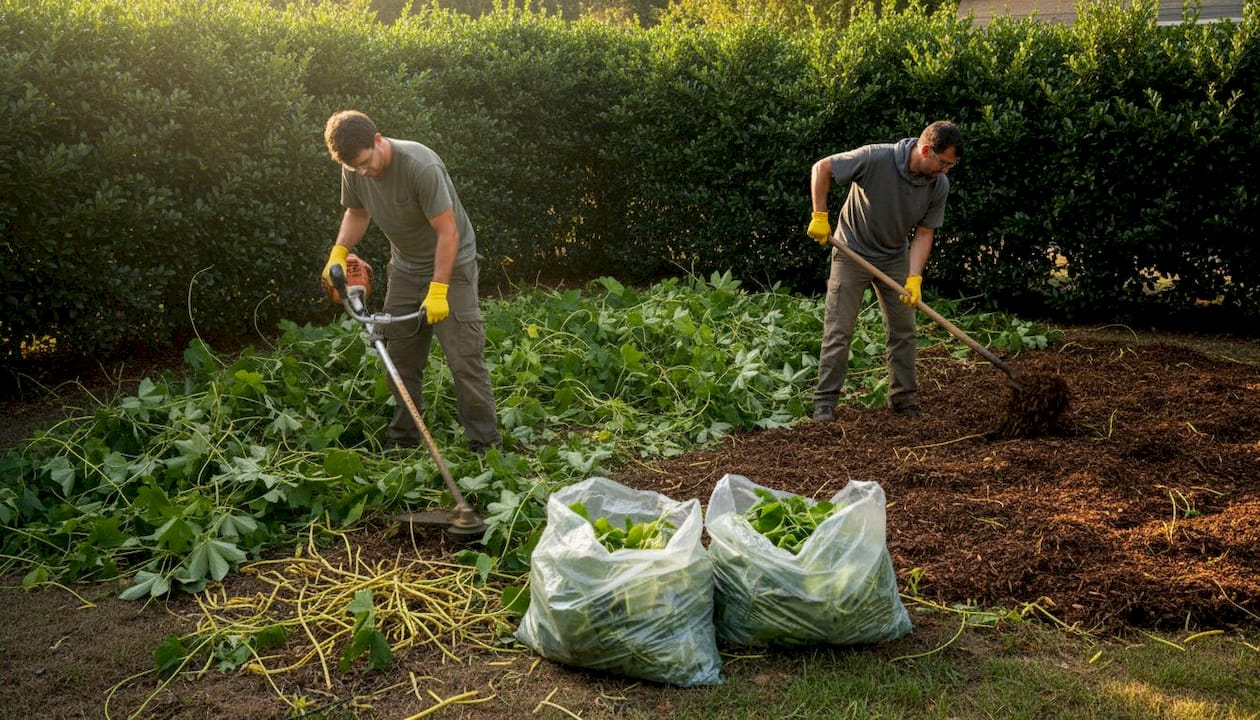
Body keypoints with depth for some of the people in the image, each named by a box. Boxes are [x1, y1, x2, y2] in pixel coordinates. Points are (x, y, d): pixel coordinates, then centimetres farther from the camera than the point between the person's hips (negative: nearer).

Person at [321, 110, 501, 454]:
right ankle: (403, 441, 23)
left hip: (450, 265, -7)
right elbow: (356, 212, 11)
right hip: (405, 268, 7)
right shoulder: (354, 170, -9)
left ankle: (485, 446, -1)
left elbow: (448, 233, -27)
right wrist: (338, 252, -6)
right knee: (400, 358, 10)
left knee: (465, 359, -9)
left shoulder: (421, 166, -30)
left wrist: (438, 290, -28)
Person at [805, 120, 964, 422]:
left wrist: (914, 278, -20)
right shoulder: (876, 158, -28)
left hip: (895, 258, 5)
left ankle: (905, 399, 20)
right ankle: (824, 402, 3)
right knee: (839, 331, -5)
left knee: (903, 331, 7)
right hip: (853, 252, -4)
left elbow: (923, 234, -8)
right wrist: (820, 217, -19)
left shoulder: (939, 185, -13)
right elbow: (821, 168, -18)